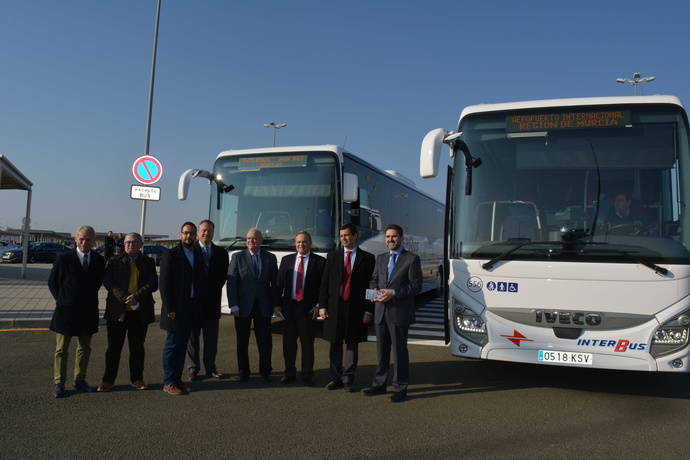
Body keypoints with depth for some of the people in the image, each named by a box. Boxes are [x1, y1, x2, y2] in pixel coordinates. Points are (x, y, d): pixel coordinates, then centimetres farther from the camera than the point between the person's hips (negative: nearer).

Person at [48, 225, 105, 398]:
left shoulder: (99, 260, 1)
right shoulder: (63, 258, -7)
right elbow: (52, 282, 1)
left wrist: (89, 300, 6)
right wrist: (62, 300, 1)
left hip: (88, 312, 3)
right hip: (66, 312, -3)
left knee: (85, 348, 12)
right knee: (61, 350, 6)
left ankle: (80, 380, 25)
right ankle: (59, 383, 16)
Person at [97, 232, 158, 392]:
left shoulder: (148, 263, 7)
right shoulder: (114, 262, 5)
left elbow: (153, 284, -2)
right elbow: (107, 281, -6)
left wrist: (136, 296, -16)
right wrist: (124, 298, -18)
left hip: (140, 312, 1)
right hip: (117, 311, -1)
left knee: (137, 347, 10)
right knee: (114, 347, 6)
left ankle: (136, 379, 21)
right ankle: (108, 380, 17)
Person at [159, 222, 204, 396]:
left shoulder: (199, 255, 11)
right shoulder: (171, 255, -6)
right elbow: (164, 284, -9)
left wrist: (197, 306, 5)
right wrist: (169, 308, -13)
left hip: (191, 309, 6)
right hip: (175, 309, -6)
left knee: (182, 345, 12)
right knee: (172, 345, 0)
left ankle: (177, 378, 21)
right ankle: (168, 382, 9)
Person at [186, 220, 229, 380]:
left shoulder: (221, 253, 9)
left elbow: (223, 276, 4)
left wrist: (212, 289, -7)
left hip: (212, 301, 1)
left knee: (211, 337, 6)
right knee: (192, 336, 5)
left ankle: (210, 367, 15)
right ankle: (194, 367, 15)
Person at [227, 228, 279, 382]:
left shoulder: (270, 258, 6)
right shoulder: (237, 257, 1)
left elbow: (274, 282, 7)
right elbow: (231, 282, -3)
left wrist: (276, 304, 0)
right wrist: (233, 305, -11)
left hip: (263, 306, 1)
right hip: (243, 306, -1)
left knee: (265, 341, 4)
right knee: (242, 341, 8)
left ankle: (265, 371, 16)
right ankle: (243, 371, 21)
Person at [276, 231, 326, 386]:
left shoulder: (319, 261, 0)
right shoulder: (286, 260, 10)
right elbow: (279, 283, 8)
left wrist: (318, 305, -9)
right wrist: (277, 303, 0)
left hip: (308, 307, -3)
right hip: (289, 306, 3)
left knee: (307, 342, 5)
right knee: (288, 341, 9)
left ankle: (307, 374, 16)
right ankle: (289, 372, 22)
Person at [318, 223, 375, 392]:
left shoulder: (367, 258, 1)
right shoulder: (332, 256, 7)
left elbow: (370, 286, -1)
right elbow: (324, 282, 5)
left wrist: (368, 311, -6)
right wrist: (322, 305, -1)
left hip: (356, 308, -1)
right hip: (334, 307, 2)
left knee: (352, 344, 6)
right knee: (335, 344, 8)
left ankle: (348, 379, 16)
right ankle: (336, 378, 18)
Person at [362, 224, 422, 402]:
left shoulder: (411, 259, -4)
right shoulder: (380, 258, 15)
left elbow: (416, 286, -9)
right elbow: (374, 279, 21)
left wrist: (394, 293, -17)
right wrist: (374, 291, -2)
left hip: (399, 313, -6)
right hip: (381, 312, 6)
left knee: (400, 351, 2)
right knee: (381, 350, 14)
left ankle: (400, 388, 12)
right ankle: (379, 384, 25)